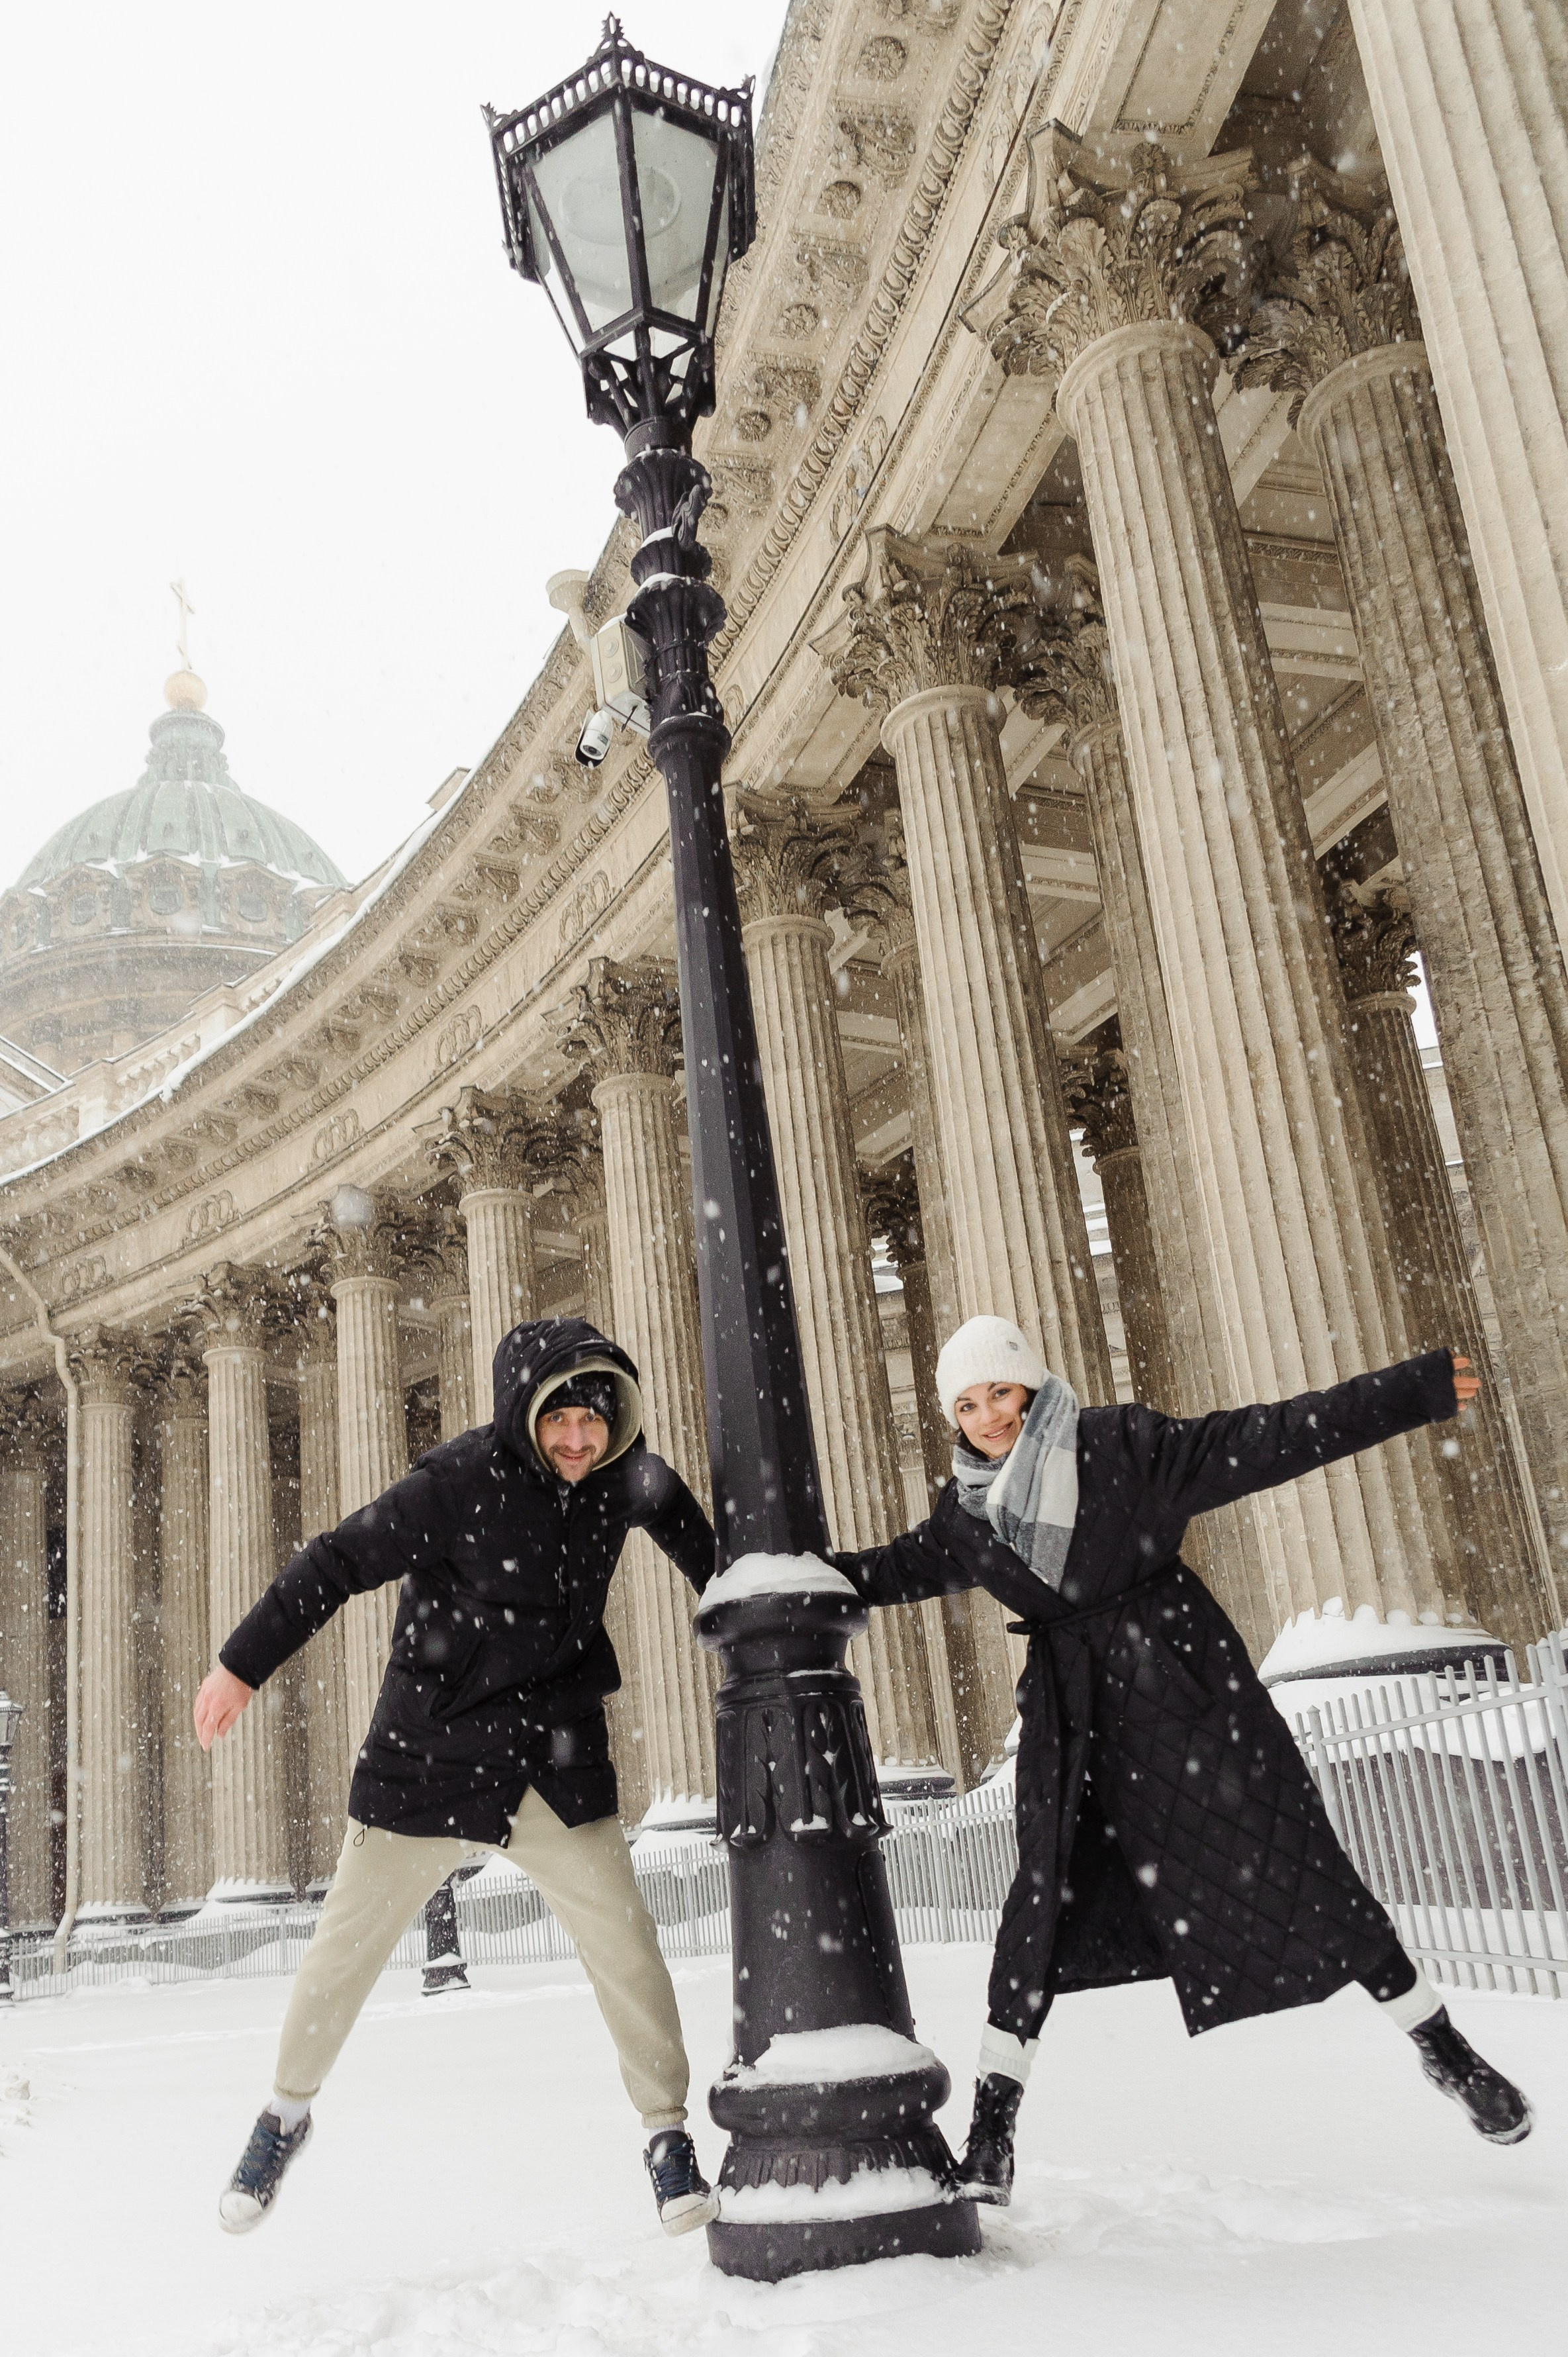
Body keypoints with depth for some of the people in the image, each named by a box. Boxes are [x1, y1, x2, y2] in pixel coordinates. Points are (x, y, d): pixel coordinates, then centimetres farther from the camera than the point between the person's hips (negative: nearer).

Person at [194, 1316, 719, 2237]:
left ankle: (670, 2137, 14)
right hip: (432, 1753, -2)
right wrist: (244, 1665, -14)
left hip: (558, 1758, 2)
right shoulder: (466, 1478, -20)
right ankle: (288, 2111, 35)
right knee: (346, 1946, 9)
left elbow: (689, 1531, 15)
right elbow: (342, 1561, -15)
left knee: (626, 1944, -5)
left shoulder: (629, 1472, -6)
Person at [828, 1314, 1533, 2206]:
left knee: (1286, 1851, 1)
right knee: (1048, 1884, -4)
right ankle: (995, 2109, 4)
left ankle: (1438, 2039, 18)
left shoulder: (1123, 1444, -10)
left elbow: (1272, 1439, -10)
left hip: (1175, 1672, -3)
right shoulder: (969, 1510, 4)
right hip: (1068, 1701, 3)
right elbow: (901, 1569, 22)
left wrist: (1414, 1390, -13)